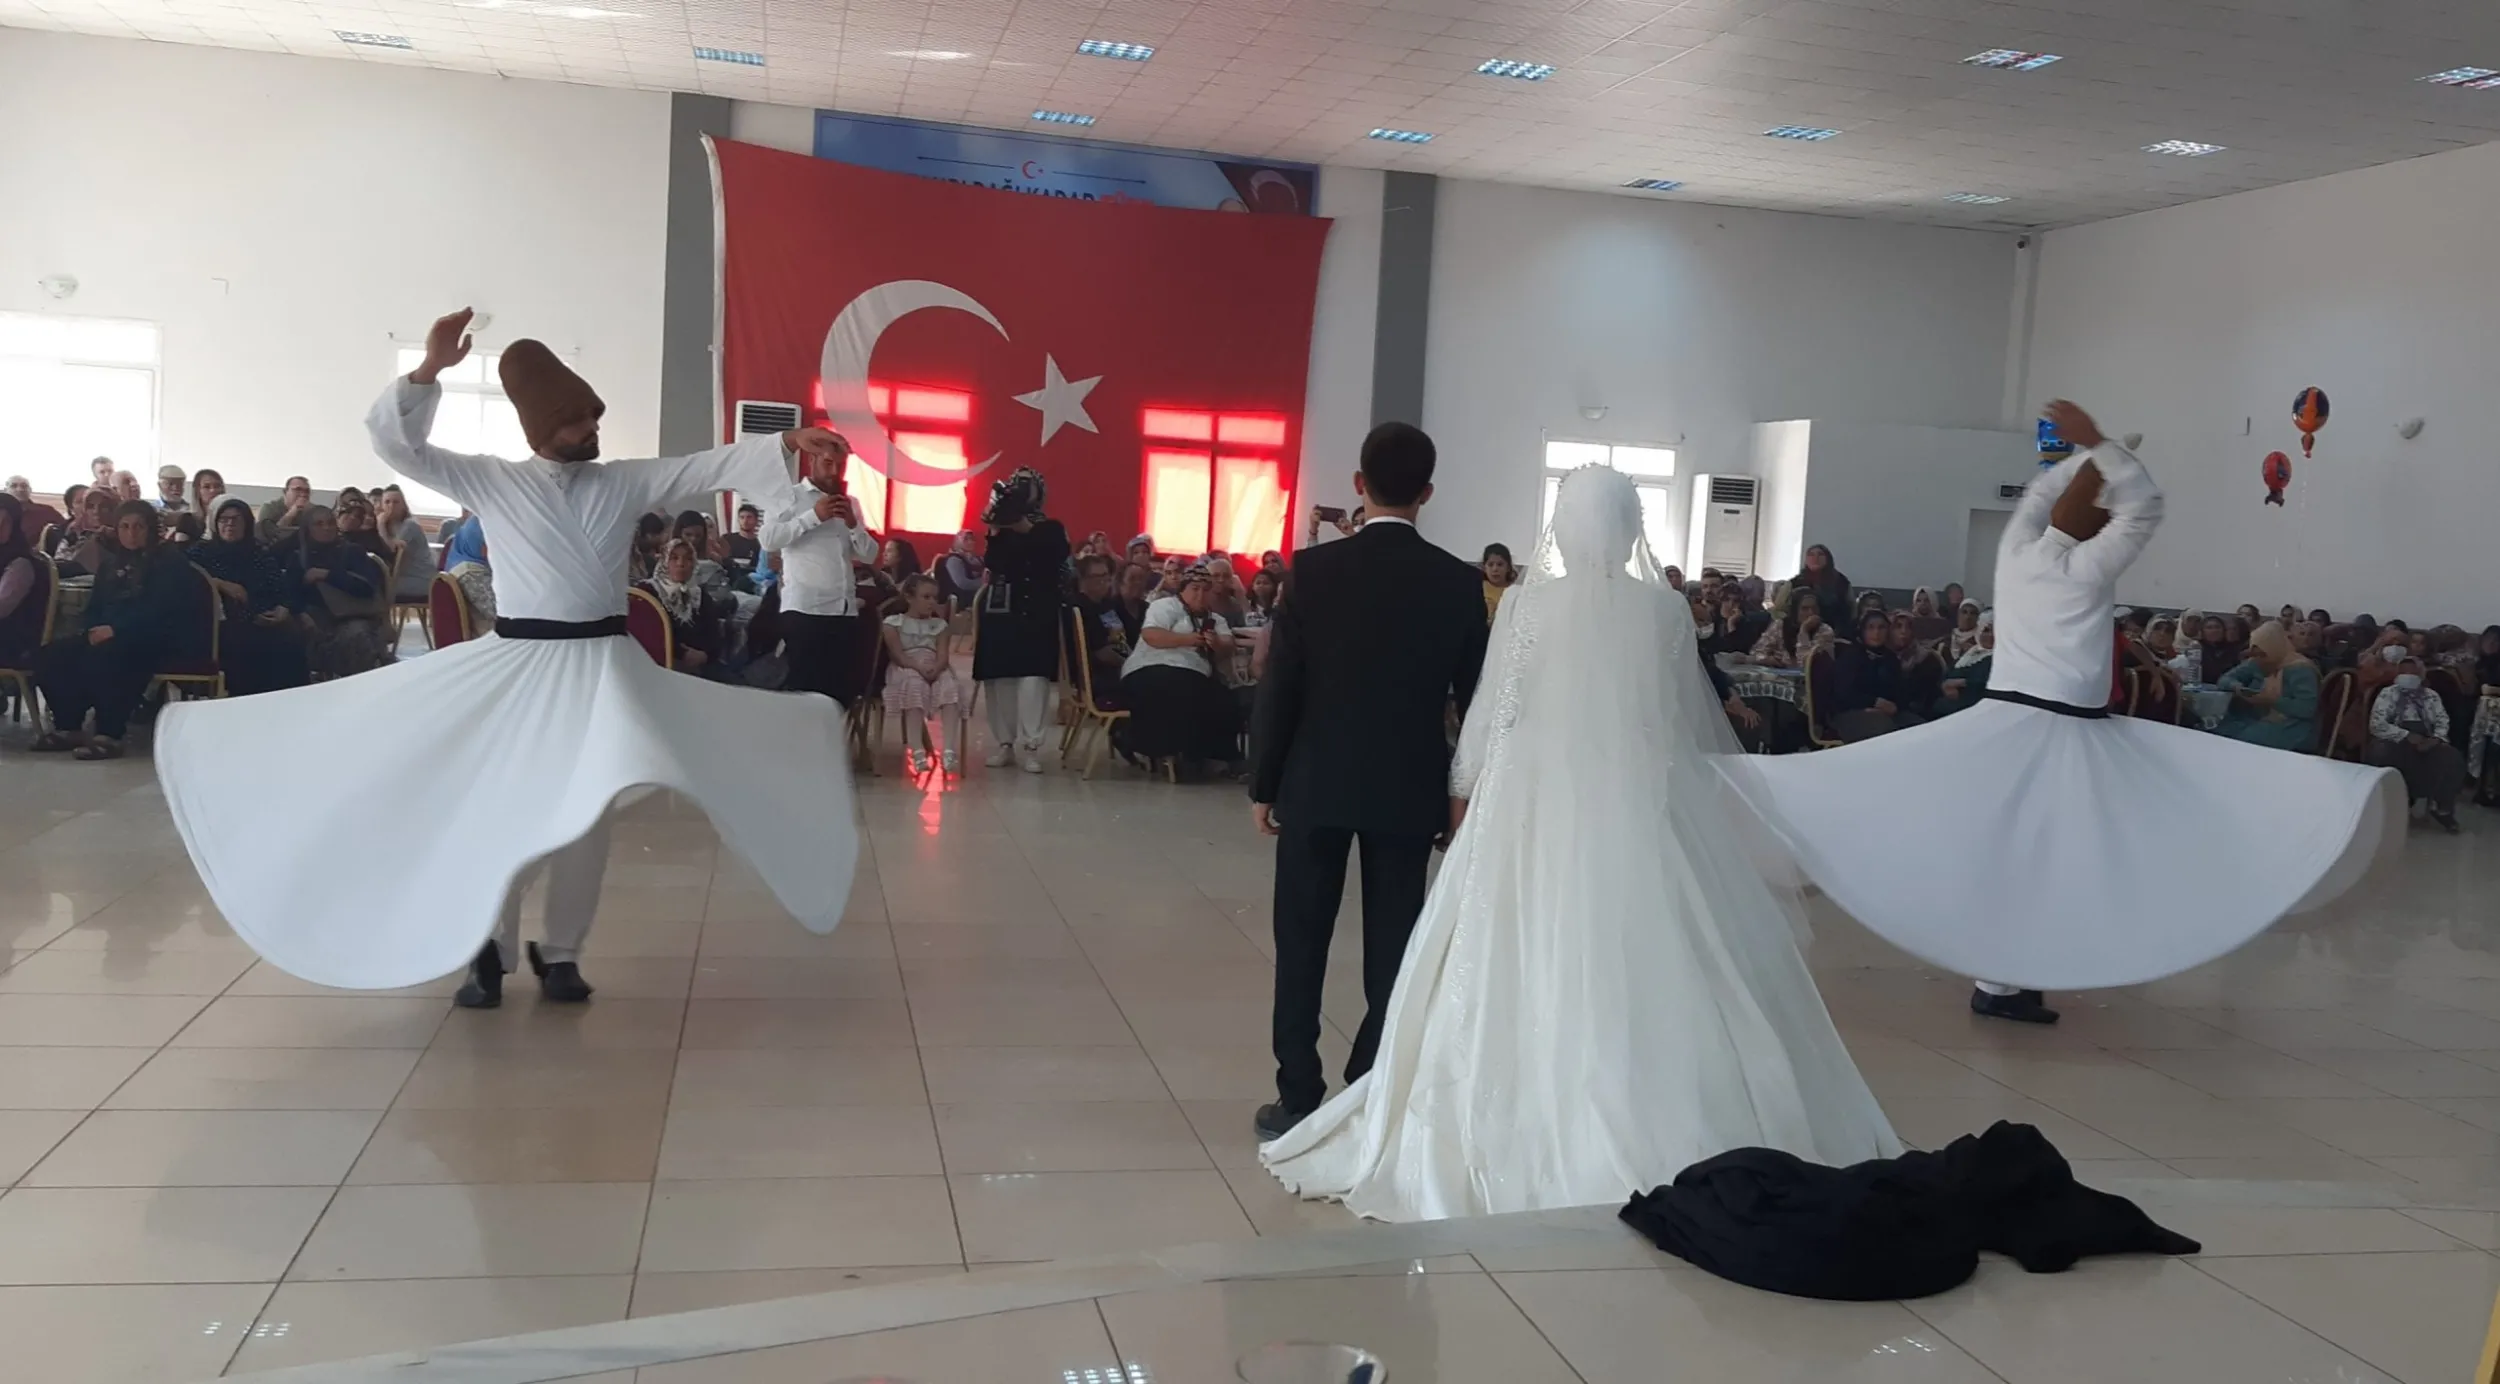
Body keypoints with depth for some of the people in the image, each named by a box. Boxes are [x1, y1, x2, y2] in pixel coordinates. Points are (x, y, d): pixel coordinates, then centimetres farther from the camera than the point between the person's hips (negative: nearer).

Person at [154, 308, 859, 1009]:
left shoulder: (626, 482, 6)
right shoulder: (491, 481, 2)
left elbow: (711, 467, -1)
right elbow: (396, 443, -3)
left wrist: (787, 443, -14)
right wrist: (429, 370, -17)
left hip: (603, 663, 2)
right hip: (517, 662, -1)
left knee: (587, 812, 6)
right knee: (494, 806, 2)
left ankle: (560, 952, 20)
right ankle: (488, 948, 18)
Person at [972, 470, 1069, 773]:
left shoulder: (1052, 529, 11)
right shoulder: (1001, 527, 10)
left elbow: (1058, 559, -7)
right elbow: (993, 565, -2)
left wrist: (1027, 530, -9)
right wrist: (996, 531, -13)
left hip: (1039, 612, -1)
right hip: (1002, 610, 1)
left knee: (1033, 676, -12)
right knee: (1001, 677, -3)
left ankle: (1029, 745, -11)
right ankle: (1002, 743, 5)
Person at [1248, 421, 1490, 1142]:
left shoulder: (1313, 568, -8)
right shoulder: (1460, 582, -3)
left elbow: (1279, 686, -6)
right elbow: (1474, 698, 1)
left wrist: (1263, 784, 3)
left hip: (1316, 785, -1)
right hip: (1409, 790, 1)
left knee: (1302, 944, 9)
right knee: (1391, 950, 8)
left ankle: (1298, 1100, 12)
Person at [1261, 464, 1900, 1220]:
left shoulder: (1526, 603, -5)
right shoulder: (1666, 609, 0)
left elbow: (1493, 713, -1)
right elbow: (1693, 725, 8)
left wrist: (1464, 793, 13)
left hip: (1538, 805, -1)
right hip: (1638, 809, 1)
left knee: (1528, 976, 6)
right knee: (1639, 976, 6)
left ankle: (1519, 1142, 12)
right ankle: (1664, 1140, 10)